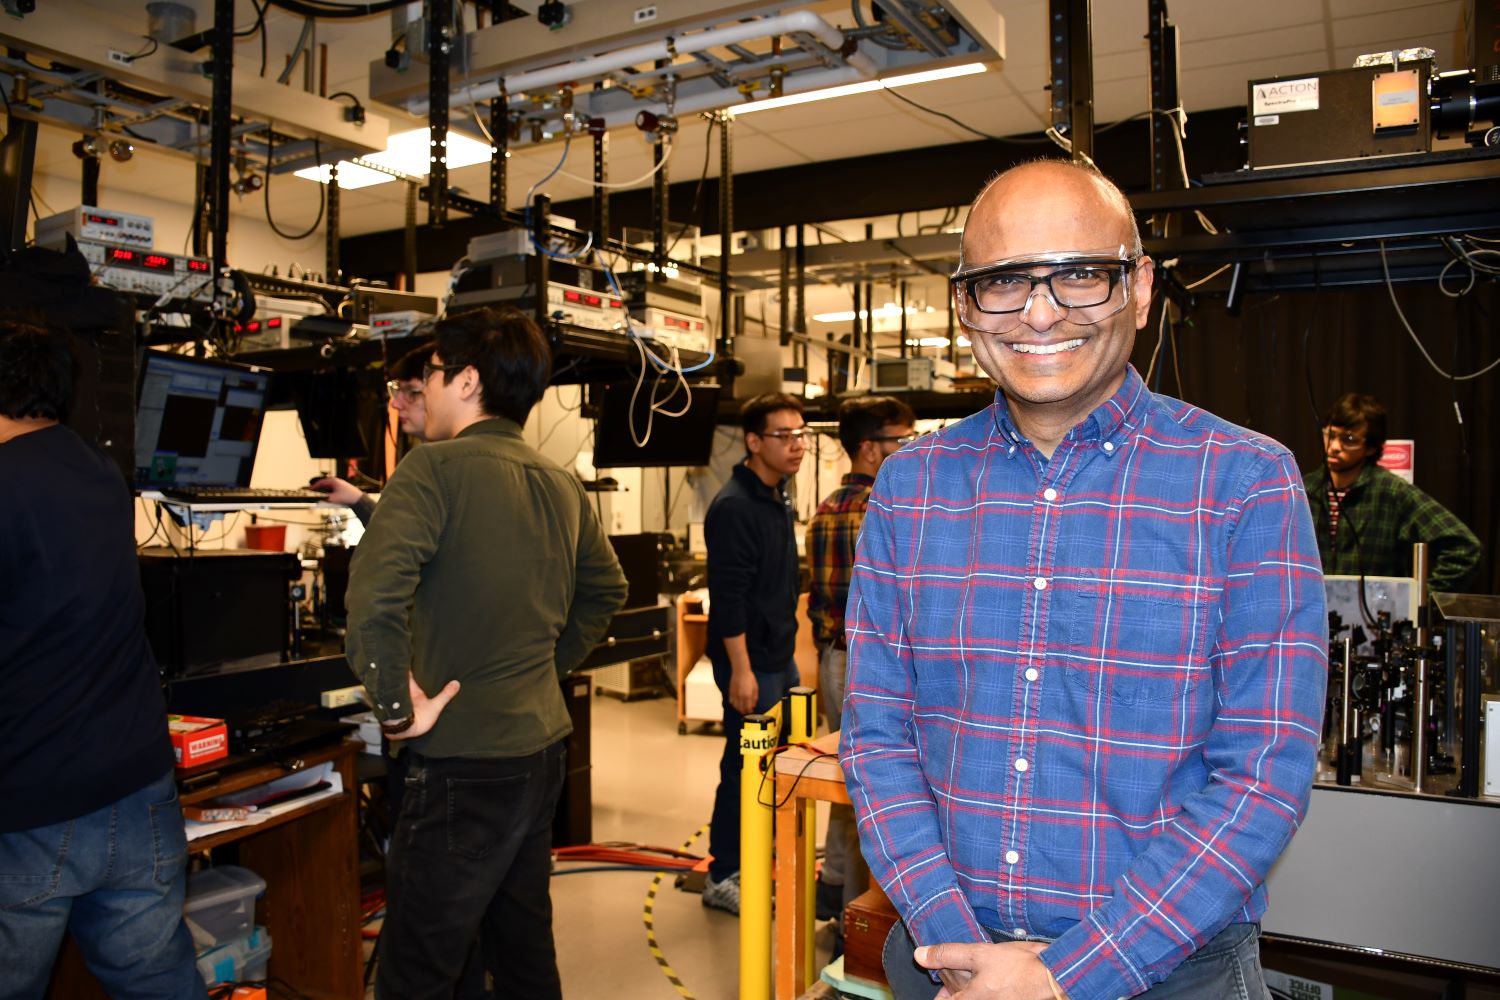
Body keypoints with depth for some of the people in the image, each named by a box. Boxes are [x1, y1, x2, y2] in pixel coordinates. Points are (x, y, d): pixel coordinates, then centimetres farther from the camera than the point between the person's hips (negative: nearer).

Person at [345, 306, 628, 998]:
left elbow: (375, 589, -28)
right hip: (542, 748, 8)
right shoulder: (562, 487, 8)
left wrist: (395, 708, -17)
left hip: (465, 762, -8)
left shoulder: (438, 467, -14)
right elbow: (605, 591, 21)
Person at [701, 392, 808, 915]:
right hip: (751, 661, -10)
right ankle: (722, 877, 15)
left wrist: (786, 645, 19)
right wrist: (740, 670, -25)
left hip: (780, 655, 10)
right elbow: (727, 596, -23)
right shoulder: (734, 506, -19)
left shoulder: (778, 499, 12)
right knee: (744, 767, 0)